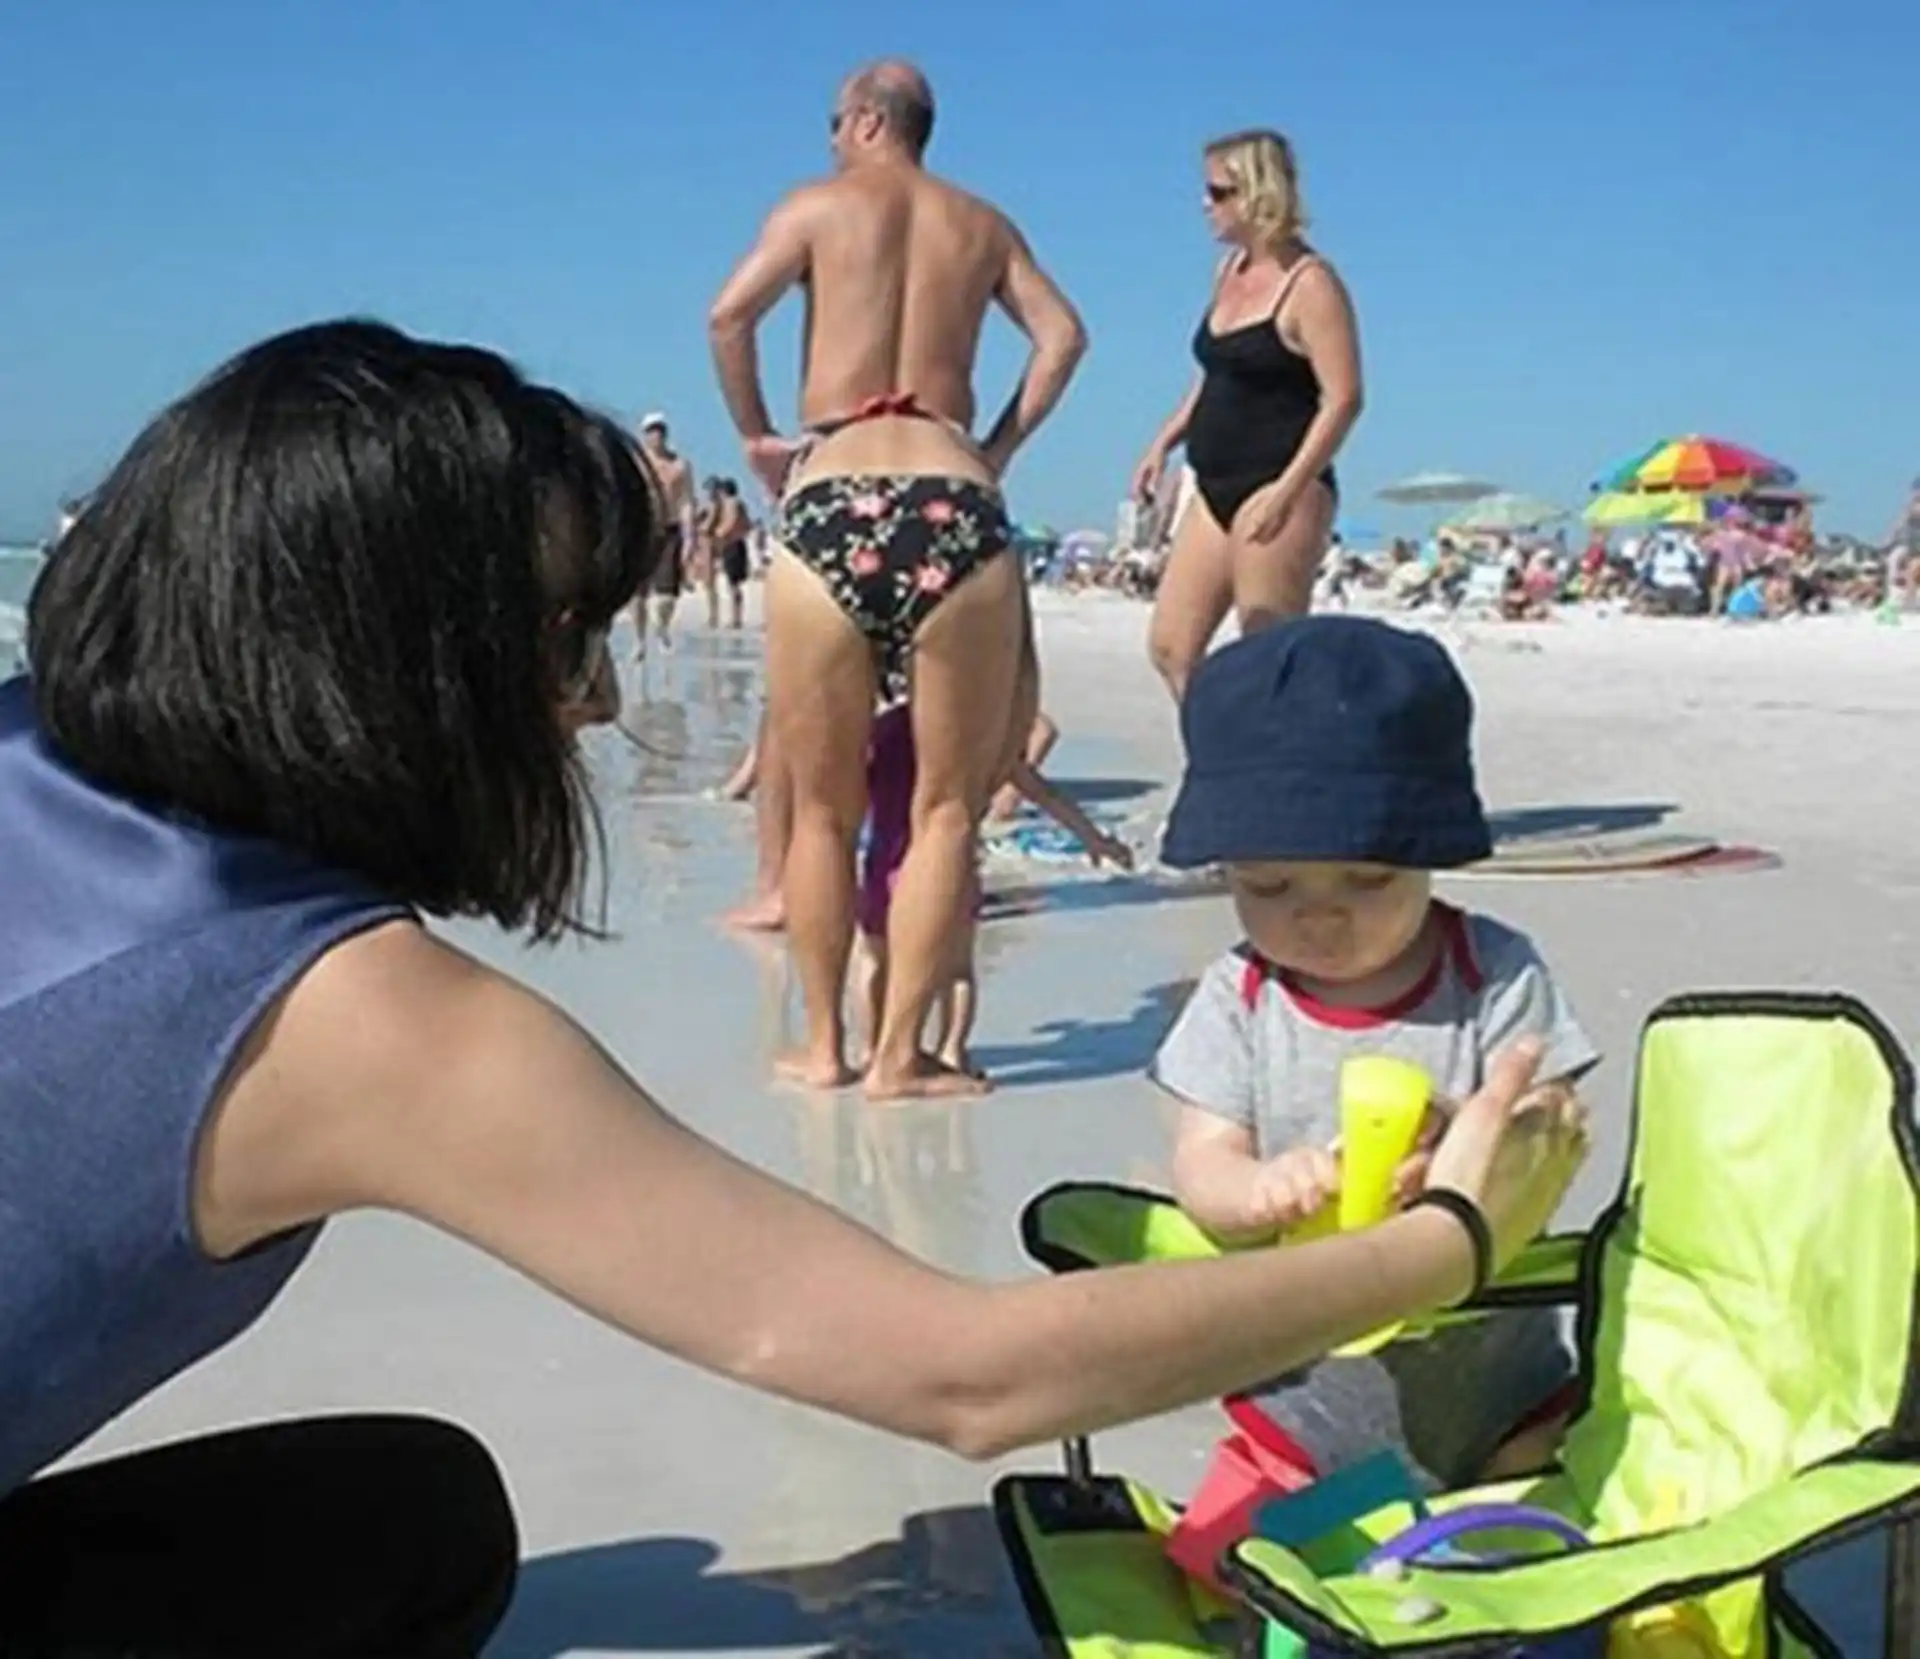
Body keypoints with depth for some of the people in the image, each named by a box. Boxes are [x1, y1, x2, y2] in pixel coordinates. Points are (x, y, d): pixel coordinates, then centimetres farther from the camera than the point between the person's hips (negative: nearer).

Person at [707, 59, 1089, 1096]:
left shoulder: (819, 205, 12)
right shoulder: (981, 223, 20)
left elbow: (730, 314, -2)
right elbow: (1061, 332, 10)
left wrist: (755, 436, 10)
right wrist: (1001, 448, 14)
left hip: (830, 503, -1)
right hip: (955, 503, 1)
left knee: (823, 809, 9)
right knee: (946, 808, 5)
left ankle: (823, 1047, 13)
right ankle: (899, 1054, 3)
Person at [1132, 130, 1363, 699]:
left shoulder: (1309, 284, -12)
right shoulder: (1230, 270, 14)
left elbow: (1343, 399, -17)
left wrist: (1287, 491, -24)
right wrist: (1164, 442, 16)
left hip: (1278, 492, -9)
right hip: (1216, 489, 9)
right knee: (1170, 648, 7)